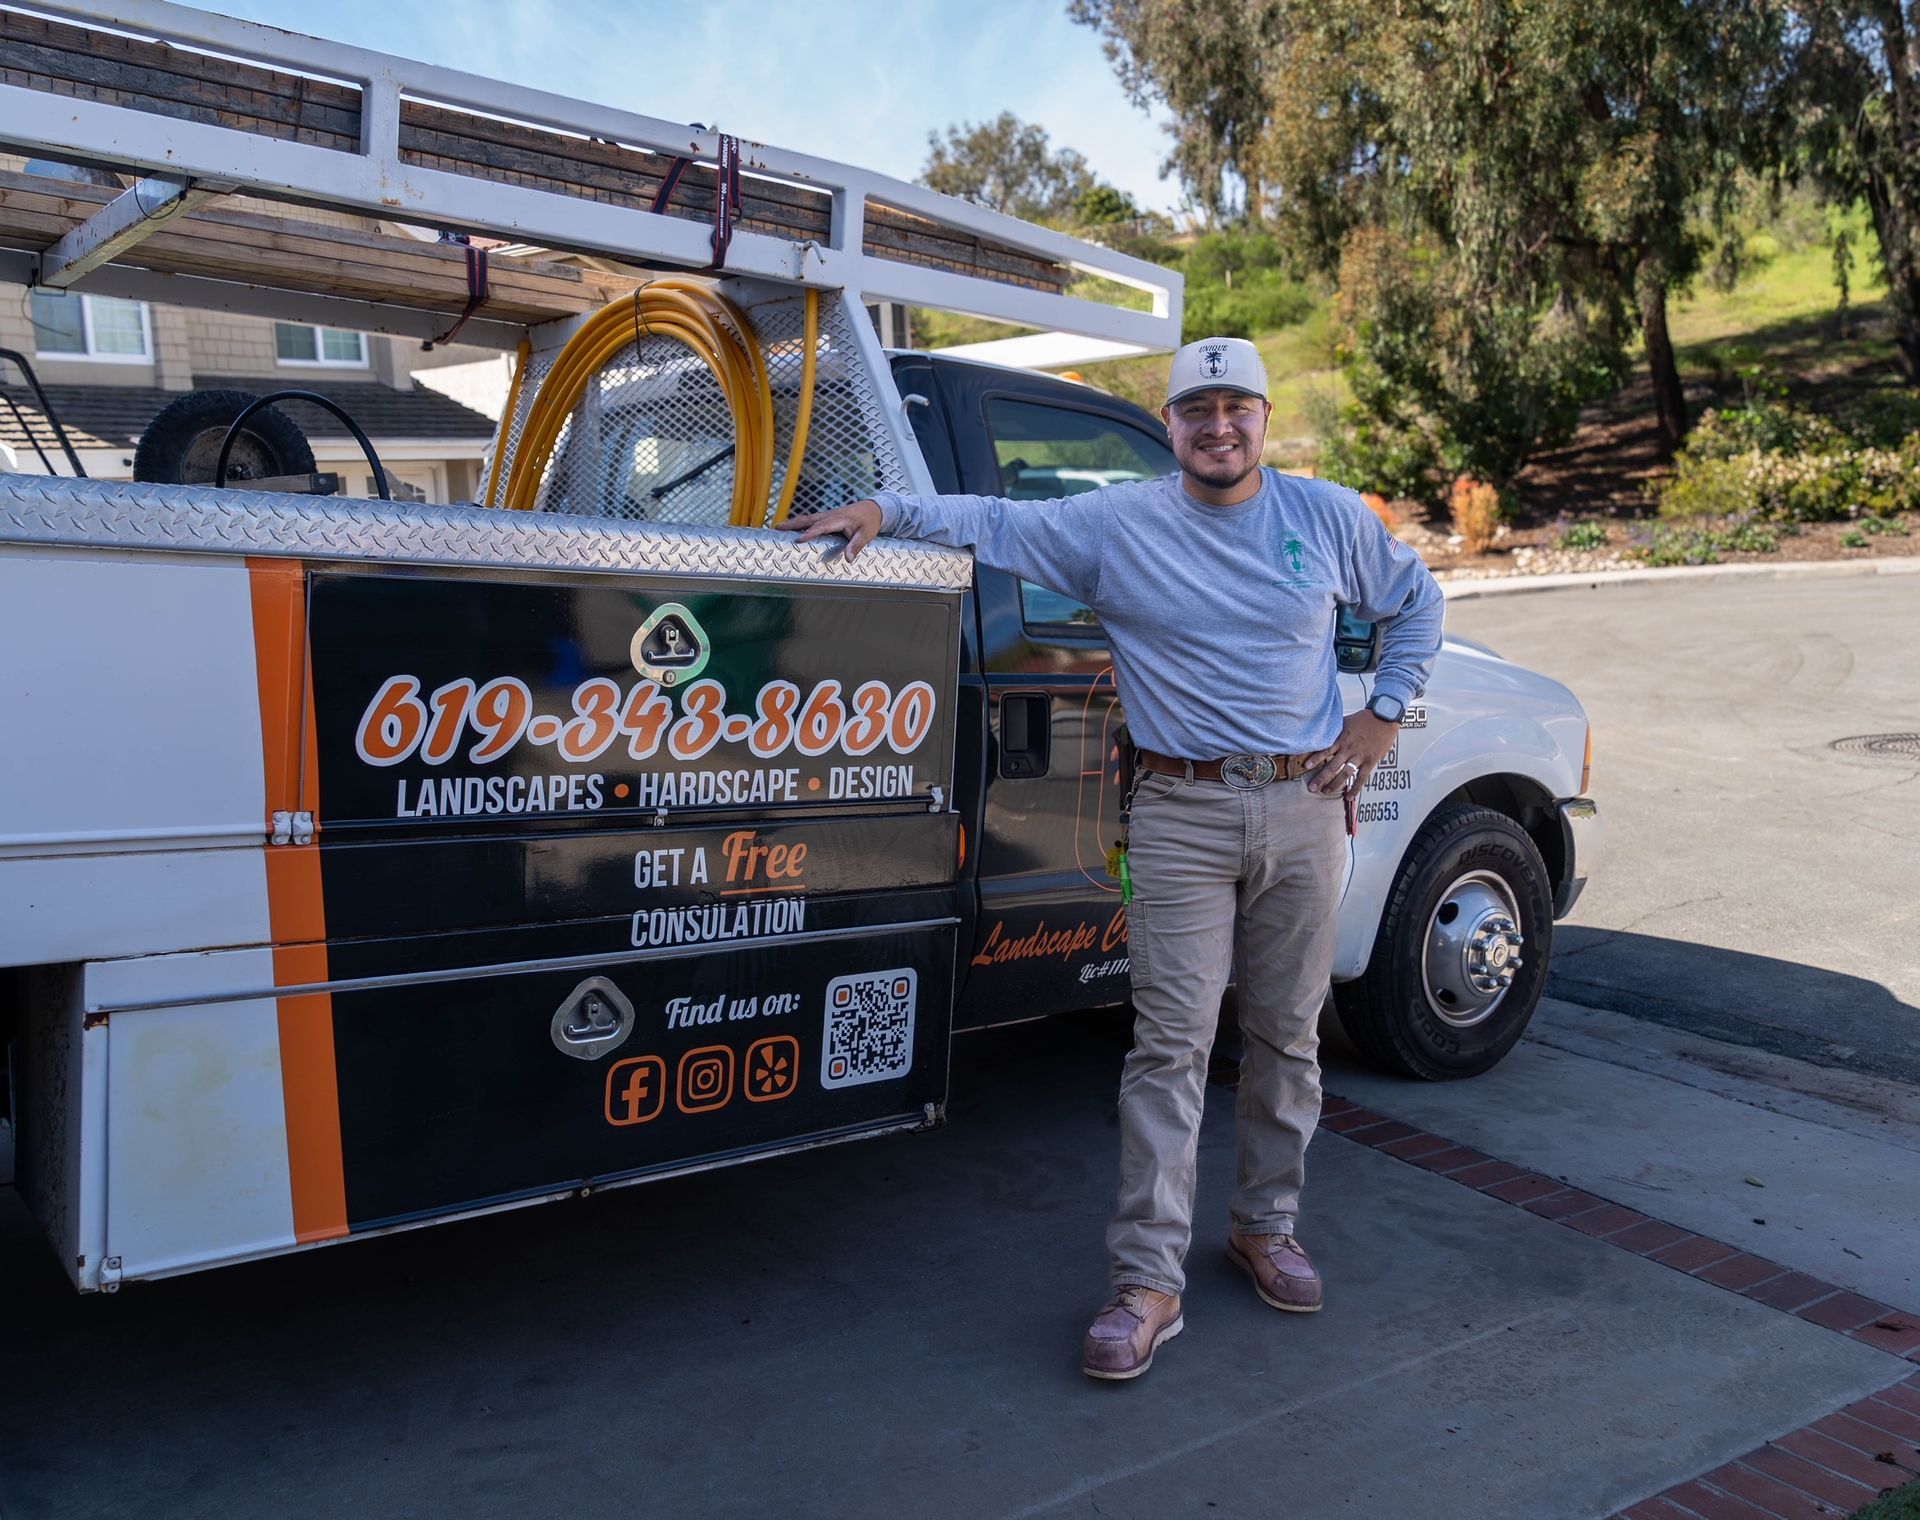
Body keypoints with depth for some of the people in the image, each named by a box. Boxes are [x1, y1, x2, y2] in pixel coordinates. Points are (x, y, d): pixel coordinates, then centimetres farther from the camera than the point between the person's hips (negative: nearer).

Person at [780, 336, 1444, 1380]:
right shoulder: (1114, 525, 1)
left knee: (1286, 1036, 11)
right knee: (1171, 1045, -5)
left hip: (1304, 805, 3)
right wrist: (886, 508, -8)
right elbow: (990, 521, 5)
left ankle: (1264, 1227, 30)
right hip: (1182, 814, -3)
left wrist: (1384, 713, 11)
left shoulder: (1330, 517, 8)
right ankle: (1148, 1281, 2)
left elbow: (1414, 601, 21)